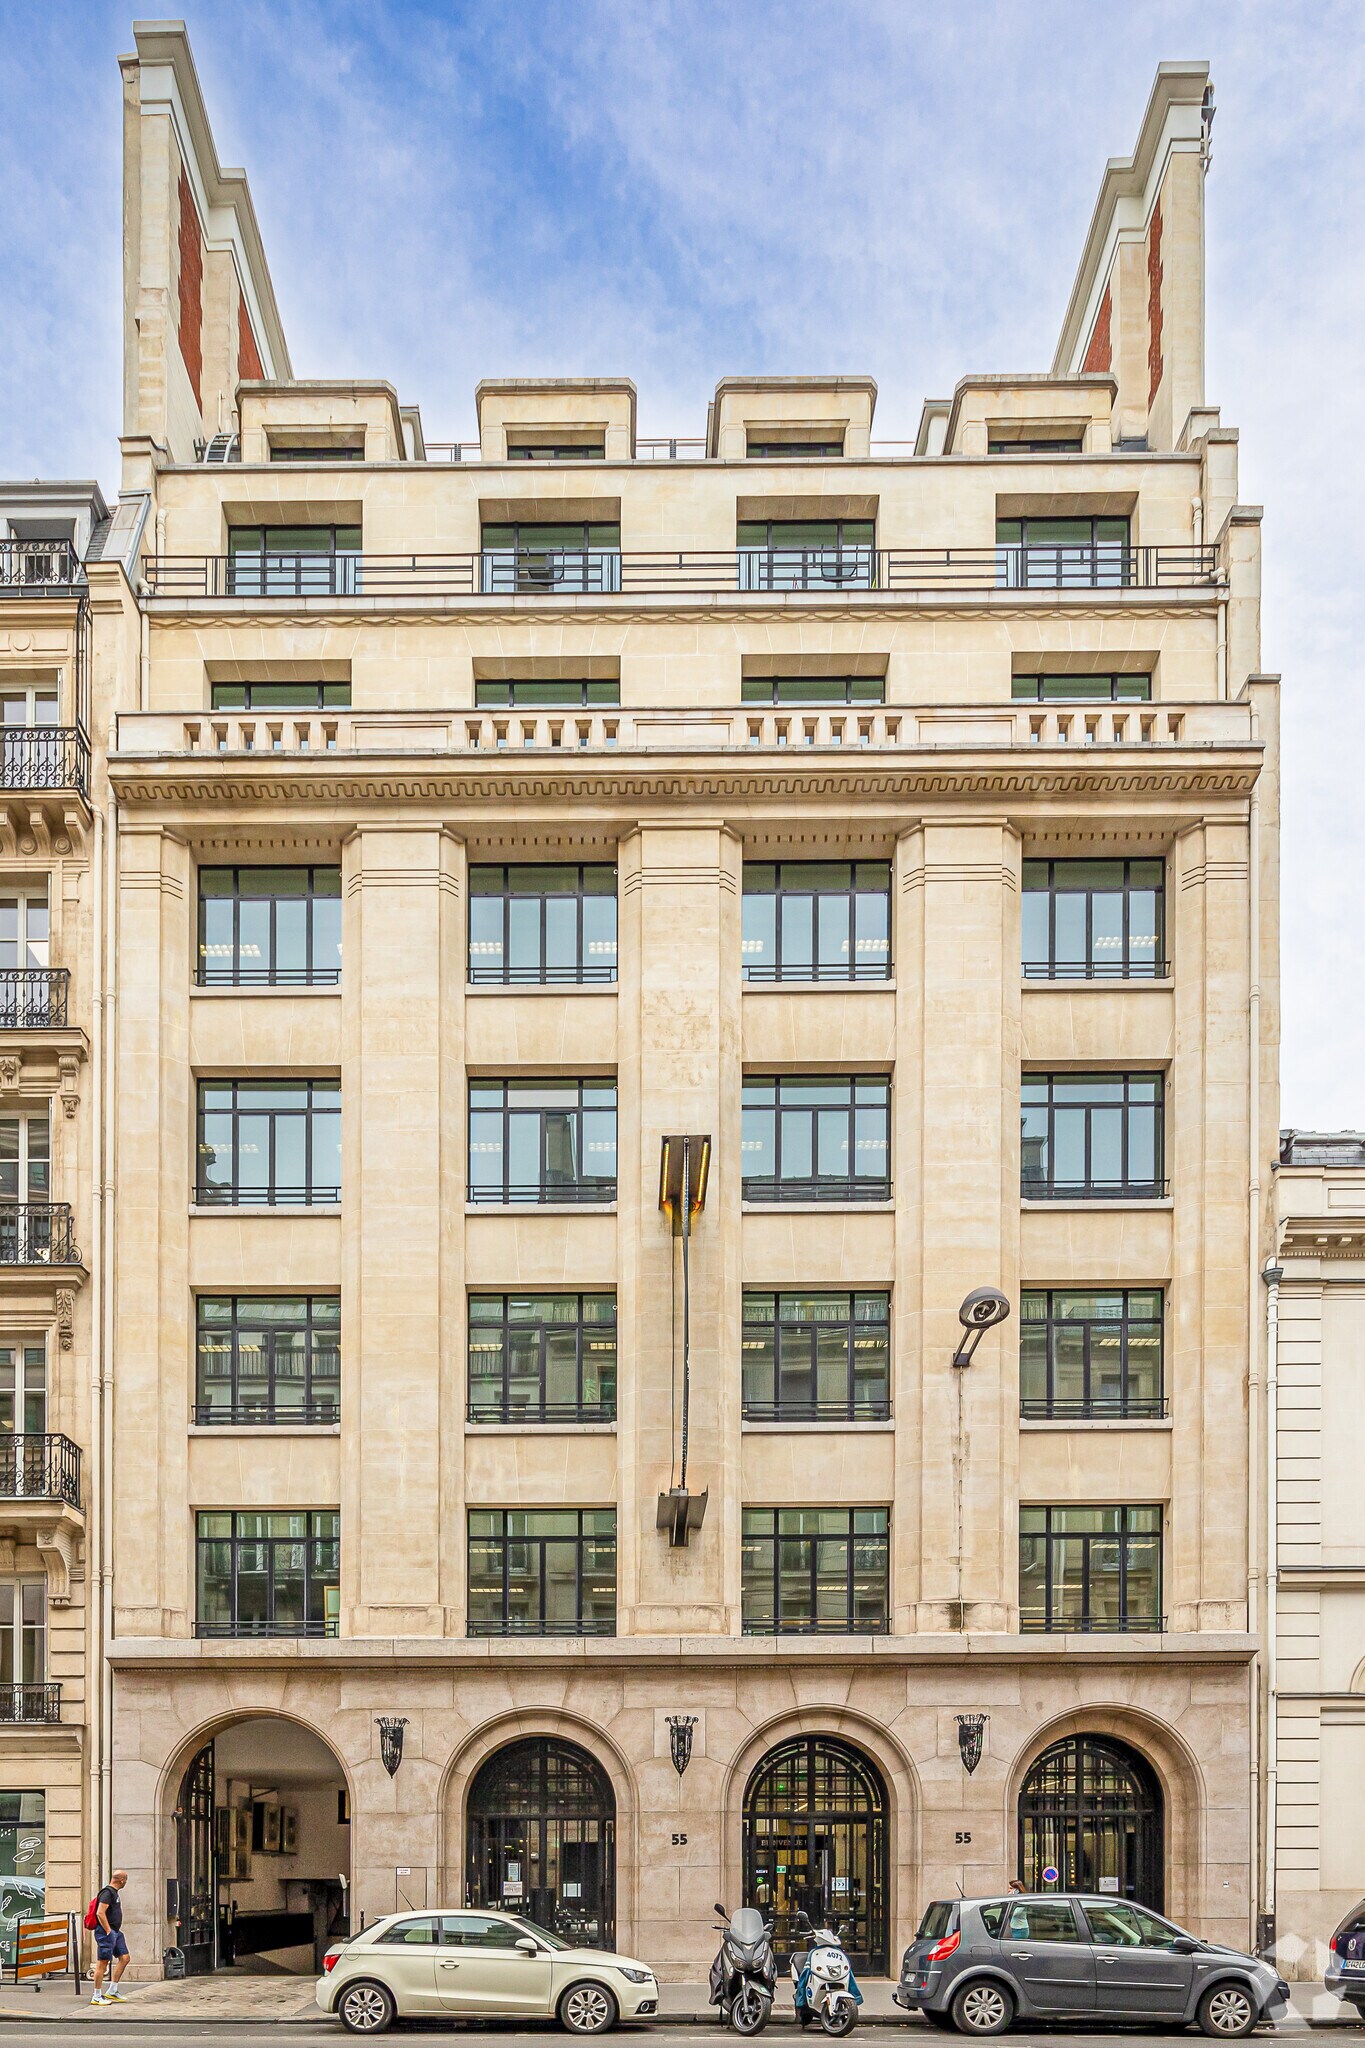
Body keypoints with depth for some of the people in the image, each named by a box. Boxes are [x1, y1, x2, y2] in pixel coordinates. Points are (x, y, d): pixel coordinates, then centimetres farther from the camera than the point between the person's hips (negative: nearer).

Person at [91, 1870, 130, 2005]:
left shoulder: (114, 1893, 17)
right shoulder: (107, 1892, -14)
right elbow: (100, 1913, -23)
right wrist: (108, 1931, -20)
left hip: (115, 1932, 10)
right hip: (106, 1932, -10)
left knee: (124, 1958, 7)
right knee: (102, 1963, -6)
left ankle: (112, 1991, 13)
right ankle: (97, 1997, -1)